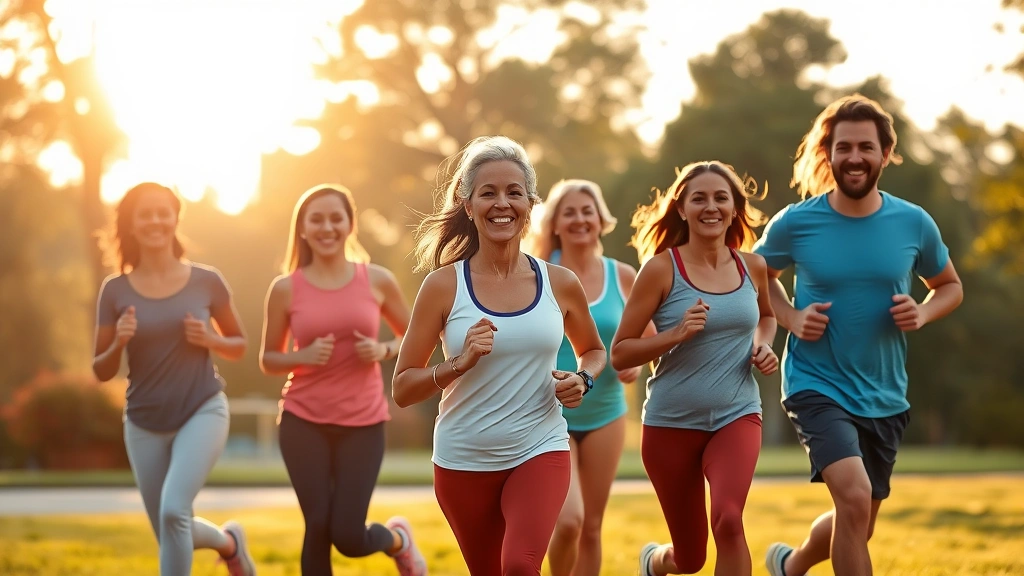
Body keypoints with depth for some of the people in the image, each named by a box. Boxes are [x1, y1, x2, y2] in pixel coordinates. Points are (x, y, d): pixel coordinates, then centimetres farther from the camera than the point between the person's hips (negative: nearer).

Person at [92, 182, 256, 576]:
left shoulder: (206, 281, -3)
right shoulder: (115, 290, -3)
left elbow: (239, 347, 9)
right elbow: (101, 371, 3)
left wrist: (212, 340, -12)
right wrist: (119, 343, -18)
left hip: (203, 412, -2)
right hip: (144, 423, 3)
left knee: (174, 510, -24)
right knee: (171, 534, 11)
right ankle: (229, 540, 44)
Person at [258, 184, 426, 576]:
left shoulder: (377, 281, 0)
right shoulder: (286, 289, -1)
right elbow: (268, 359, 7)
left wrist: (383, 350, -9)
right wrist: (303, 356, -13)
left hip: (363, 424, 0)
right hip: (303, 422, 0)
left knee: (348, 537, -5)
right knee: (317, 528, -3)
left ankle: (398, 539, 31)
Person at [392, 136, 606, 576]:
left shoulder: (560, 284, -2)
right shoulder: (444, 285, -8)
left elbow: (593, 350, 18)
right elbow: (402, 389, -6)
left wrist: (583, 379, -4)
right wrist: (460, 363, -23)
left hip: (540, 452, 0)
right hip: (464, 461, 1)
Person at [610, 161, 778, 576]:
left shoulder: (753, 267, 3)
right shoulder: (661, 268, -9)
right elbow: (619, 354, -8)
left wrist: (763, 346, 4)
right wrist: (677, 334, -22)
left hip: (737, 416, 2)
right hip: (672, 422, -1)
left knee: (728, 520, -28)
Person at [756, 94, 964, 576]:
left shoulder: (914, 223, -3)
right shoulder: (795, 223, -8)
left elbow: (950, 287, 13)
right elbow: (759, 274, 11)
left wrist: (921, 313, -9)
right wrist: (791, 318, -7)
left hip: (884, 397, 4)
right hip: (817, 387, -4)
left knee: (856, 526, 17)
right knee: (854, 495, -27)